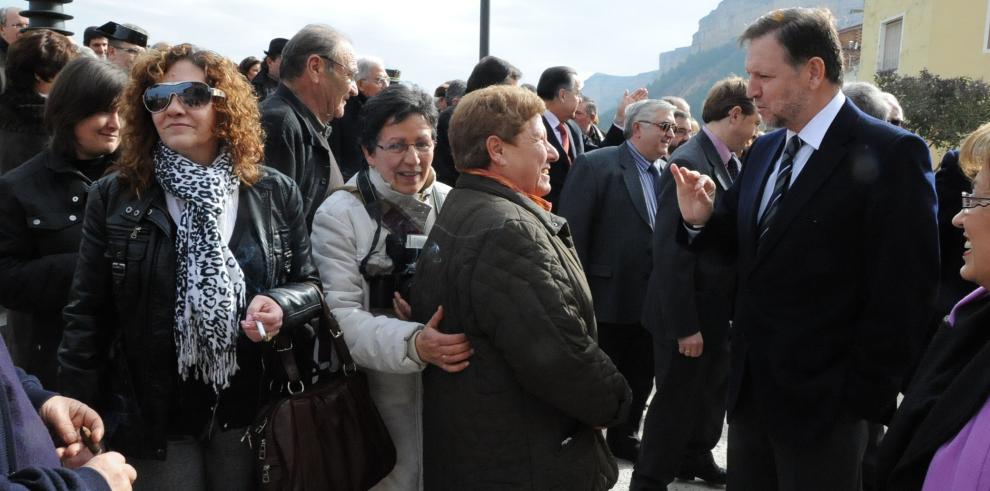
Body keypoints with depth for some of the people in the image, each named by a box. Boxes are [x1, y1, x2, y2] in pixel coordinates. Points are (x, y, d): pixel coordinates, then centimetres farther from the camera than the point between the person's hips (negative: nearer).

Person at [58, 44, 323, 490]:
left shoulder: (276, 193, -1)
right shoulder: (114, 197, -2)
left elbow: (310, 283, 5)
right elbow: (87, 315, 0)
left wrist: (281, 305, -18)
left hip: (251, 409, 1)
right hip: (151, 416, -1)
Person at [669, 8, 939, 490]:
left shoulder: (889, 155, -14)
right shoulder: (764, 150, 7)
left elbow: (903, 294, -15)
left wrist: (861, 399, -13)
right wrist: (701, 218, -7)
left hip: (823, 402, -6)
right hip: (751, 387, 7)